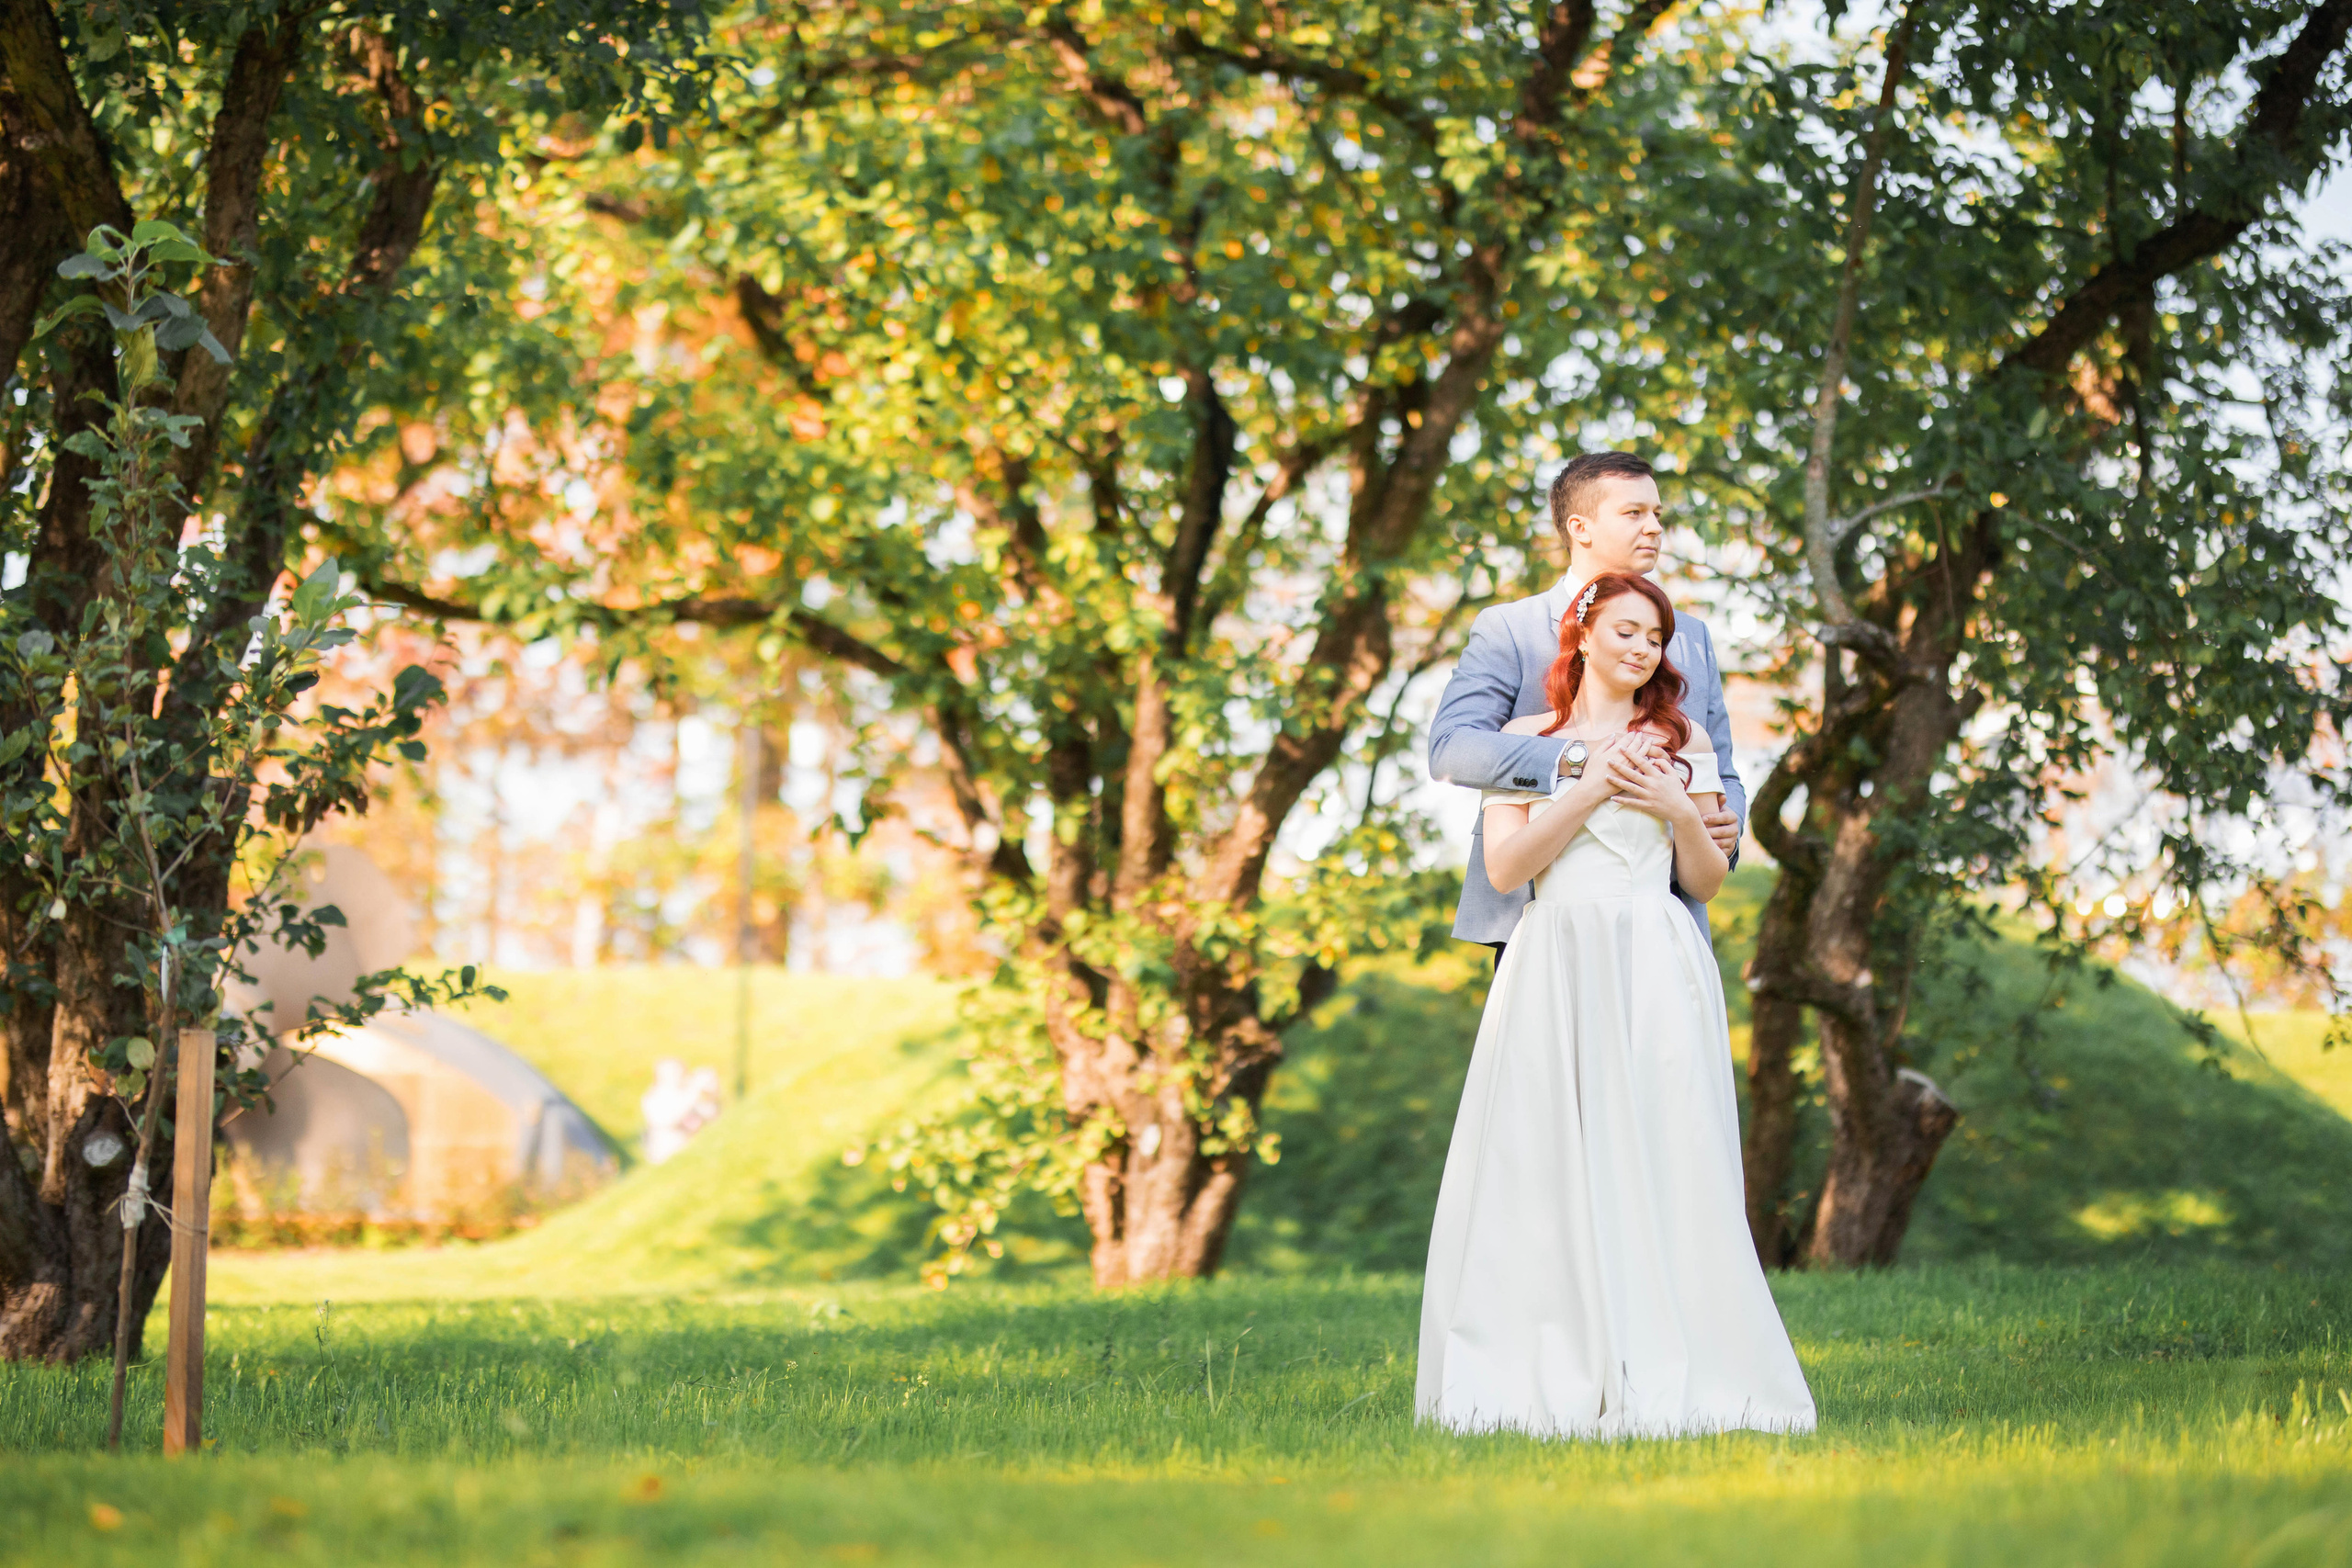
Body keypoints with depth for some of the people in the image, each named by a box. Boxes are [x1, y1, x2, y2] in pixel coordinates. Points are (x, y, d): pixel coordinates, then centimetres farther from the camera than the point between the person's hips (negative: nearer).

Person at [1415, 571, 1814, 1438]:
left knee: (1658, 1164, -7)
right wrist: (1590, 789, -8)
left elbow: (1706, 882, 13)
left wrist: (1681, 811, -5)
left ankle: (1662, 1377, -5)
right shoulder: (1525, 740, 10)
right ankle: (1550, 1374, -3)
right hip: (1553, 968, 0)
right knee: (1546, 1165, -6)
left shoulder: (1681, 743, 14)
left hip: (1654, 974, 0)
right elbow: (1505, 865, -1)